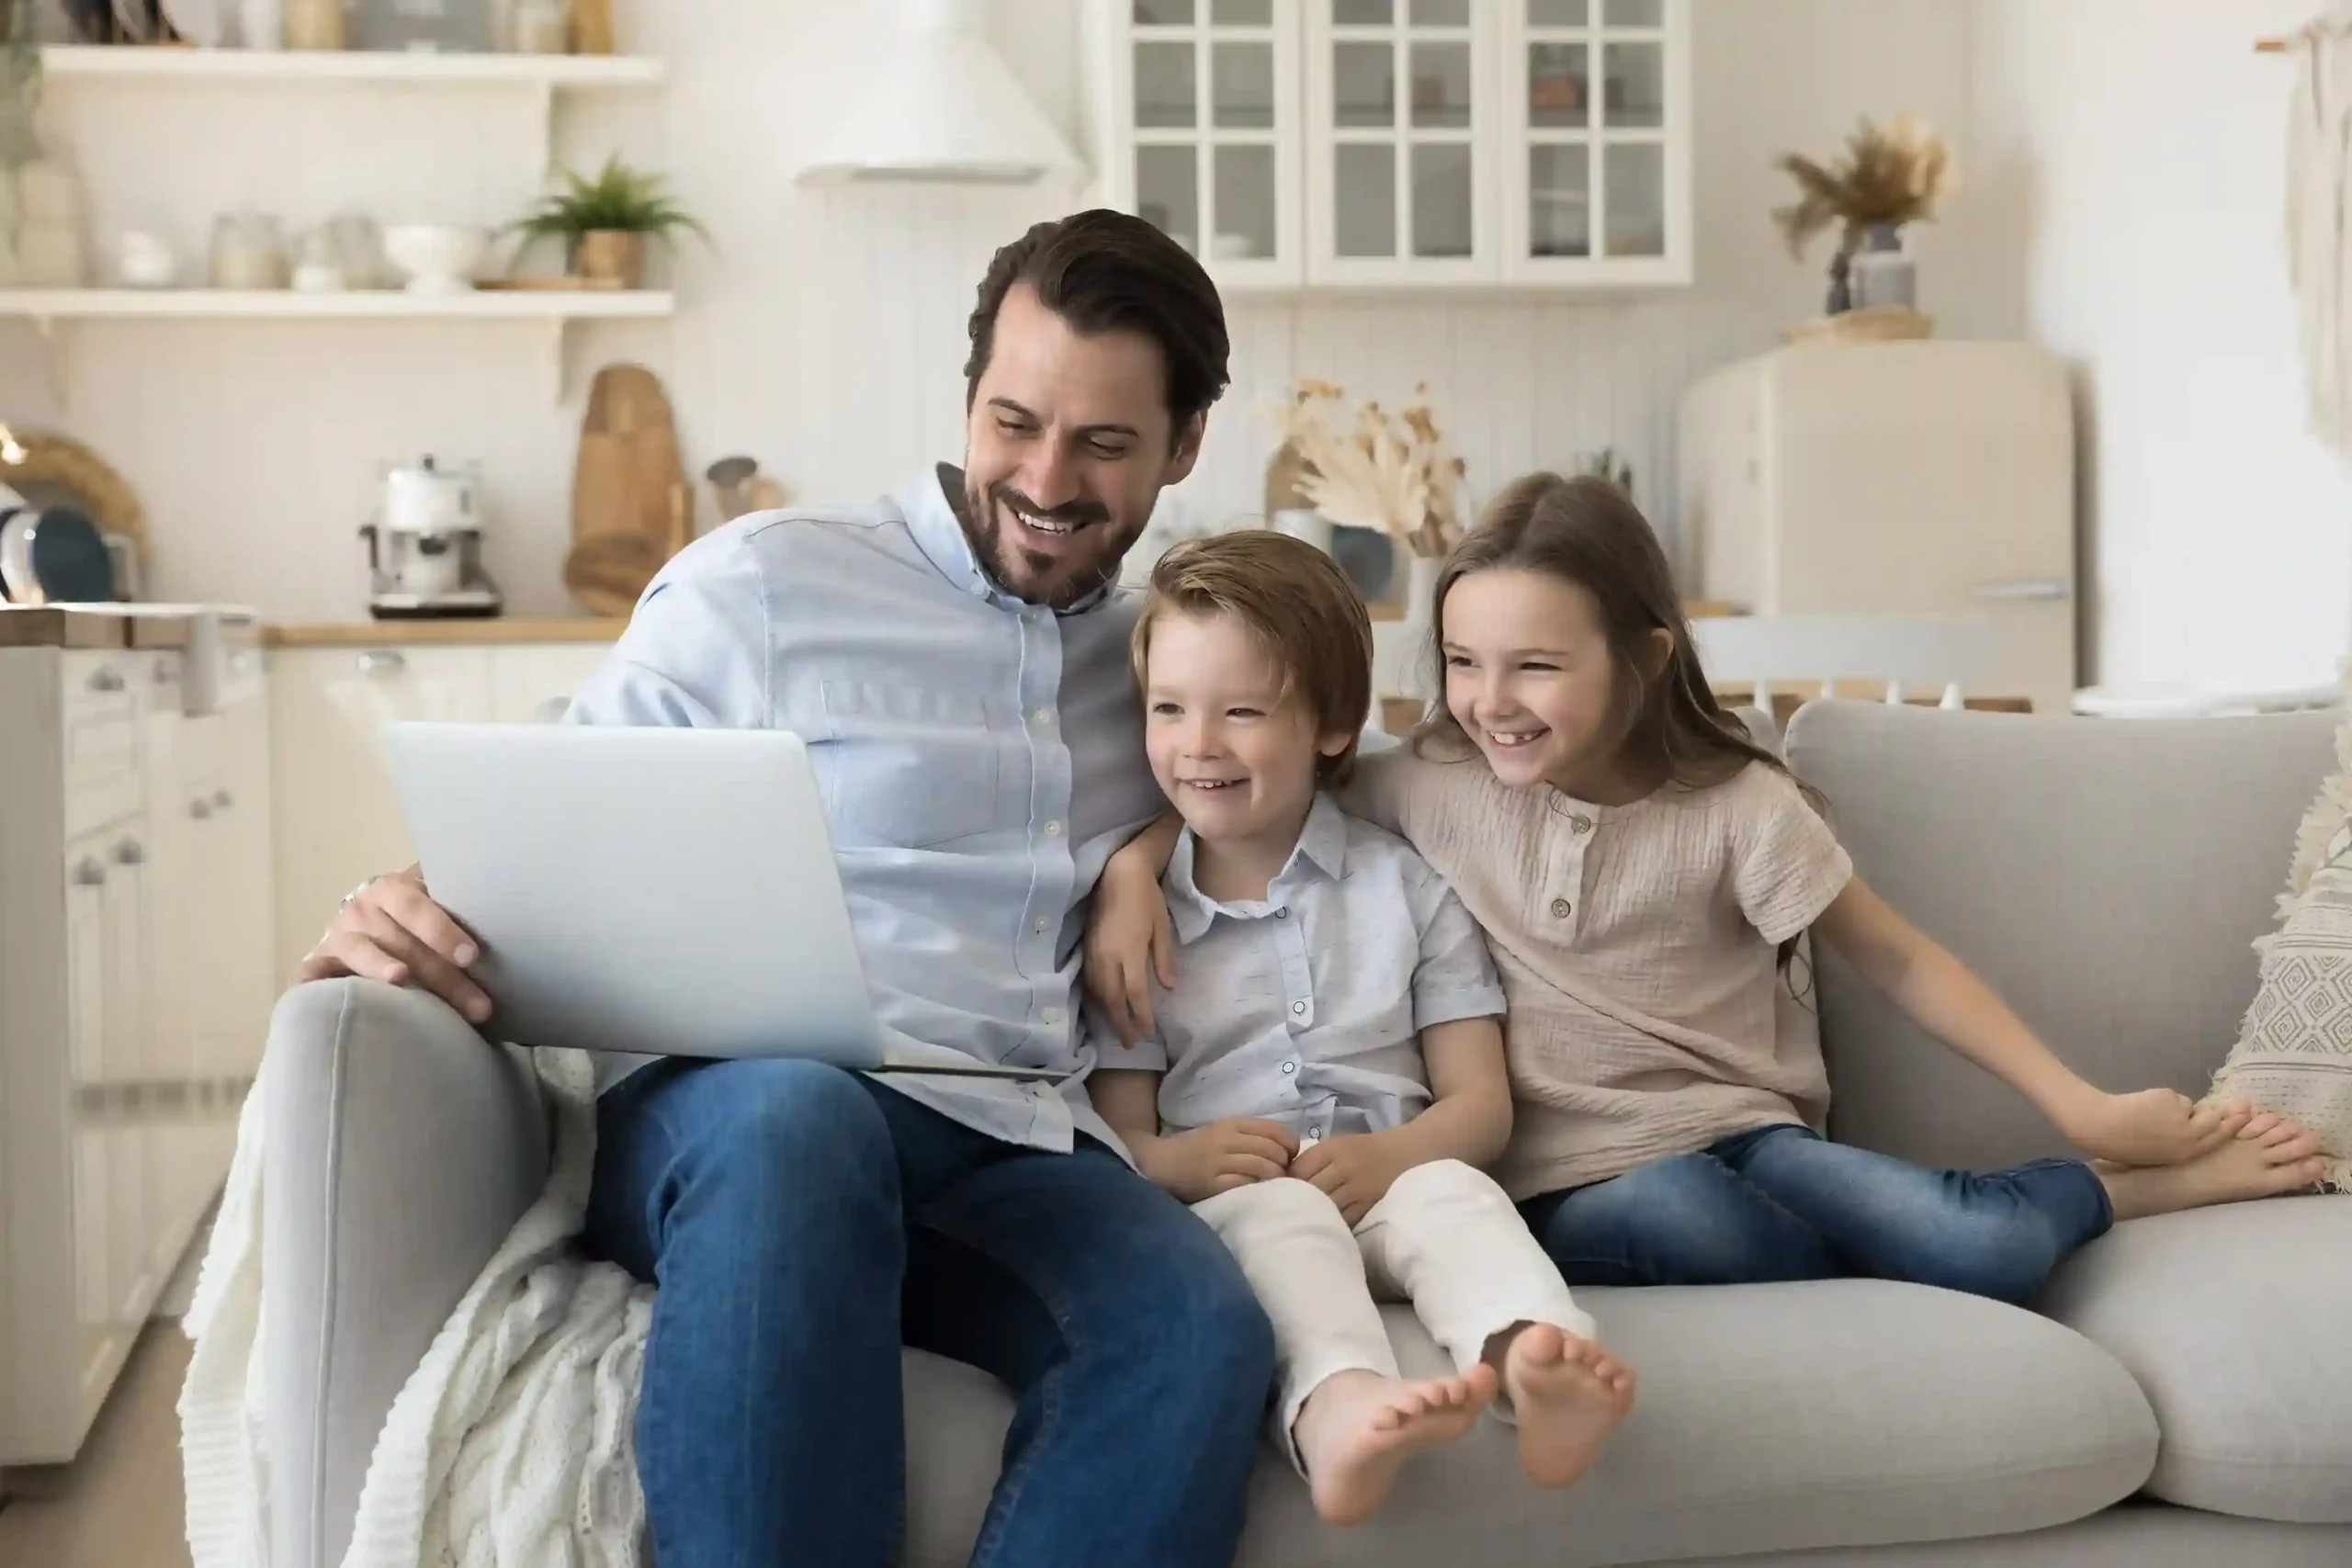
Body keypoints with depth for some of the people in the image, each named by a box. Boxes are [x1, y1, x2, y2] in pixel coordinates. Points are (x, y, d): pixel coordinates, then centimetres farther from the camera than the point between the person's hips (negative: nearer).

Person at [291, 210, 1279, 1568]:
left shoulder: (1160, 659, 22)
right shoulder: (765, 583, 8)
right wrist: (418, 912, -17)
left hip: (1018, 1155, 3)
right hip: (731, 1111, -3)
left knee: (1204, 1331, -32)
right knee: (799, 1121, -42)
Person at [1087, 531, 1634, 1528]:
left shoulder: (1404, 887, 13)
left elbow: (1481, 1101, 7)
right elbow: (1117, 1127, 8)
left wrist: (1393, 1156, -15)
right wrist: (1174, 1161, -16)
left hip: (1388, 1184, 1)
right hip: (1224, 1206, -1)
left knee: (1452, 1194, -31)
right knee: (1279, 1212, -34)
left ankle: (1531, 1362, -61)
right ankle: (1337, 1406, -63)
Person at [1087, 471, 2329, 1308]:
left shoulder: (1738, 805, -4)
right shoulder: (1424, 789, -2)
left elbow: (1896, 962, 4)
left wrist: (2079, 1104, 0)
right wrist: (1133, 868, -11)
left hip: (1743, 1136, 0)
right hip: (1568, 1184, 0)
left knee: (1997, 1251, -26)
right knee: (1675, 1215, -38)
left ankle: (2144, 1178, 10)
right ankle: (1910, 1258, -7)